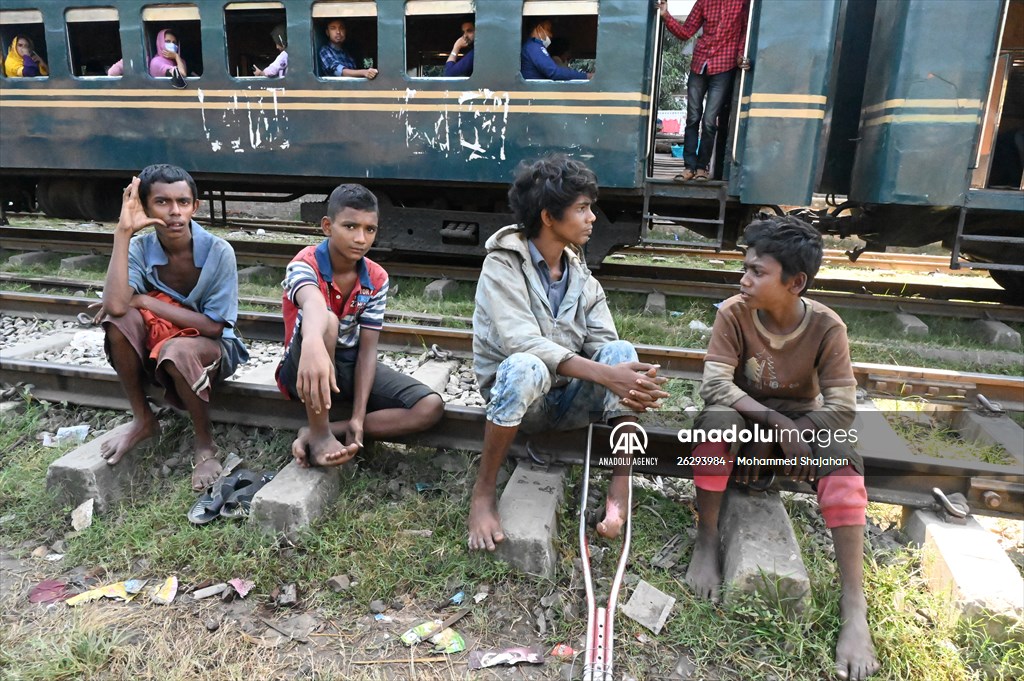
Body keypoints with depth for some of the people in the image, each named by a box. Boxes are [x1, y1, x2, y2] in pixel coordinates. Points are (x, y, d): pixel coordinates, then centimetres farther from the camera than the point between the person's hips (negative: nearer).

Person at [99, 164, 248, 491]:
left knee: (176, 351, -36)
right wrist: (123, 232, -28)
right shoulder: (140, 249, -12)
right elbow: (115, 305, -30)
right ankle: (142, 420, -5)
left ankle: (205, 443, -12)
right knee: (118, 319, -25)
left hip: (213, 348, -3)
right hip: (155, 344, 4)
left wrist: (145, 301, -20)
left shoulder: (218, 251, -20)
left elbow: (214, 326, -19)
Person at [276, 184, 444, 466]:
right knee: (326, 321, -38)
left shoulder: (377, 279, -6)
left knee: (431, 407, -15)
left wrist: (358, 417, -20)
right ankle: (319, 433, -25)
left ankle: (329, 430, -15)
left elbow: (367, 348, -10)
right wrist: (313, 344, -70)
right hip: (305, 367, -4)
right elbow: (313, 304, -46)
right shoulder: (305, 264, -20)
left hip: (351, 363, 5)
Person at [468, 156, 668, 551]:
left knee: (621, 351, -21)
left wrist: (628, 382, -29)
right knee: (526, 368, -38)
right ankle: (483, 492, -21)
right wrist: (604, 375, -36)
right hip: (516, 395, -5)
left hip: (567, 399, 5)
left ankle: (620, 490, -22)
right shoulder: (503, 265, -13)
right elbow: (522, 343, -27)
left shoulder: (581, 274, 6)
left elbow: (603, 342, -5)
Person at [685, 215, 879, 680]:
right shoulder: (733, 313, -17)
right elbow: (715, 385, -24)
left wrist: (791, 433, -22)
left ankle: (854, 606, -29)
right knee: (717, 418, -35)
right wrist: (778, 423, -31)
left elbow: (842, 407, -18)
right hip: (745, 417, 0)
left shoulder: (826, 326, -16)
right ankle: (706, 541, -19)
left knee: (841, 452, -32)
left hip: (802, 421, 1)